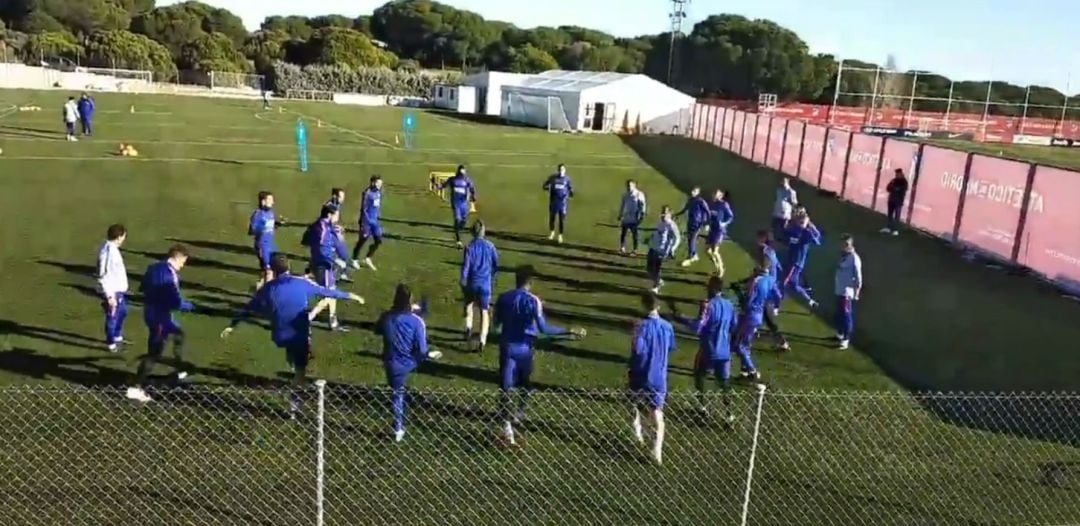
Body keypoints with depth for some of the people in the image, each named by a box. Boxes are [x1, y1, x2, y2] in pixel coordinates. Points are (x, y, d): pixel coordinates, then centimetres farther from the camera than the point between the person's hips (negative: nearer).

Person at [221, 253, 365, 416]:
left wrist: (231, 325, 18)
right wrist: (350, 296, 16)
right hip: (300, 334, -2)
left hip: (280, 335, 2)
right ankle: (293, 405, 10)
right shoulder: (302, 283, -7)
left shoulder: (268, 288, -4)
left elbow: (249, 308, 5)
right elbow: (326, 291, 3)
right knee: (300, 369, 10)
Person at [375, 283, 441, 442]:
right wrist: (430, 355, 3)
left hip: (393, 364, 3)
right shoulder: (416, 321, -23)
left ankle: (398, 430, 30)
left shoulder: (386, 317, -14)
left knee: (397, 395, 21)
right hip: (411, 363, -3)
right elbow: (421, 350, -20)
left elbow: (377, 331, 10)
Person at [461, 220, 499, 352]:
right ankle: (482, 342, 0)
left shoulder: (470, 247, -10)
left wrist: (463, 283, -2)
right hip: (486, 283, 1)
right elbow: (496, 264, 5)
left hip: (472, 282, -1)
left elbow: (465, 266, -11)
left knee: (469, 304, 29)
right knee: (484, 311, 7)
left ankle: (468, 327, 12)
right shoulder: (490, 246, -3)